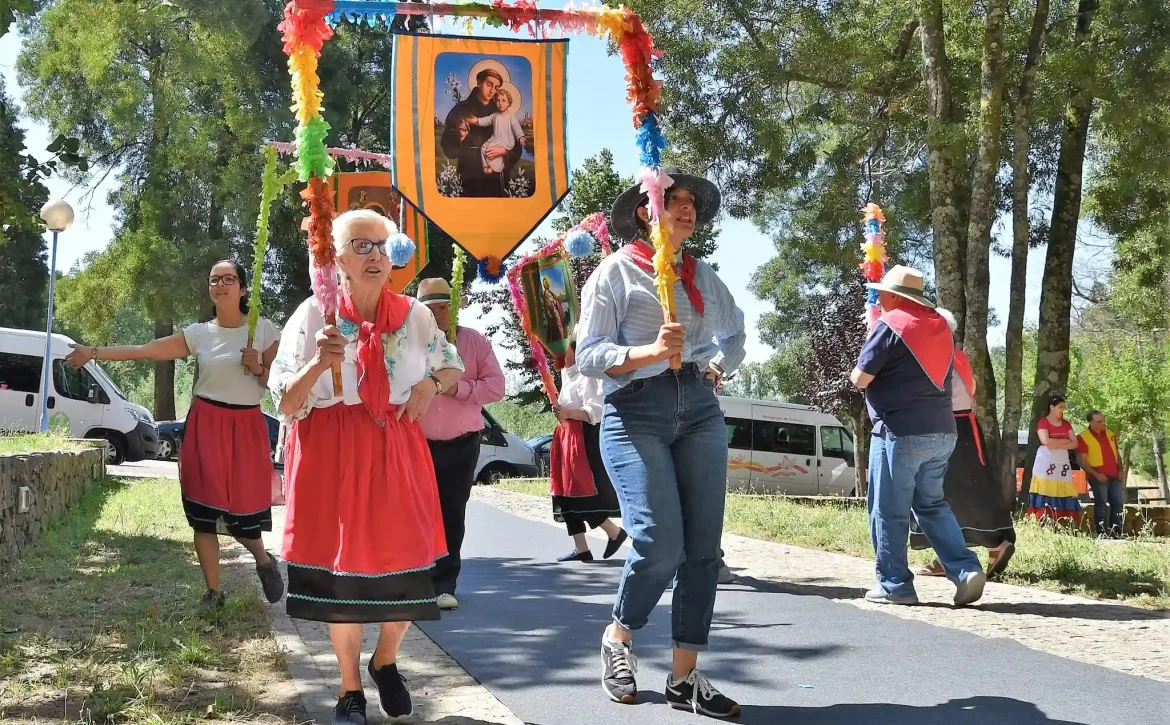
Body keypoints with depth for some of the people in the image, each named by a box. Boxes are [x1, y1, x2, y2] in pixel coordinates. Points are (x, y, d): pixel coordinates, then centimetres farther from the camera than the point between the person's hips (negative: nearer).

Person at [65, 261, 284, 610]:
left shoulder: (263, 329, 0)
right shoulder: (199, 334, 2)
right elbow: (143, 350, -5)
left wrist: (258, 368, -16)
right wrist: (94, 352, -14)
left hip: (246, 427, -1)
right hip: (206, 425, 1)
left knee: (244, 508, -3)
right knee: (203, 510, -1)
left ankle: (264, 562, 29)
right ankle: (213, 591, 10)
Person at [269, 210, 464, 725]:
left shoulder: (415, 315, 4)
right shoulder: (313, 314, -4)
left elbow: (454, 366, 20)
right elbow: (286, 406, -5)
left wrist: (430, 382, -2)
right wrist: (318, 363, -23)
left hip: (397, 448, 3)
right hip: (333, 451, -2)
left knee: (406, 557, 1)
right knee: (341, 562, 3)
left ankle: (386, 662, 30)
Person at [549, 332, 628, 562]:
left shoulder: (586, 376, -11)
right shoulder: (567, 376, 19)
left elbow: (595, 411, -20)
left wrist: (568, 413, -28)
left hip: (584, 438, -10)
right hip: (566, 437, 10)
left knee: (583, 493, -11)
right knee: (567, 492, 6)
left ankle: (615, 532, 5)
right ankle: (581, 548, 8)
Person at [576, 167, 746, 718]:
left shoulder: (704, 276, 15)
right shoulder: (616, 270, 0)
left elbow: (735, 336, 29)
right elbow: (588, 356, -7)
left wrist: (717, 364, 9)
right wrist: (649, 352, -22)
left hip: (700, 410, 5)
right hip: (636, 411, -5)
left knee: (703, 545, -2)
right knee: (661, 541, -16)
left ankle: (685, 676, 6)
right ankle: (617, 638, 13)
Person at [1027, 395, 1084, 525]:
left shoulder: (1066, 424, 14)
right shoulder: (1043, 422, -3)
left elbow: (1075, 443, 4)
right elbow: (1046, 441, -19)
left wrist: (1057, 445, -11)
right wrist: (1065, 441, -8)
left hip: (1063, 463, 5)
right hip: (1046, 463, -5)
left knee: (1062, 495, -2)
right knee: (1045, 495, -12)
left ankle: (1063, 525, -4)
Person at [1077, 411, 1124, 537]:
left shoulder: (1110, 434, 12)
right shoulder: (1083, 438, -8)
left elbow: (1116, 454, 21)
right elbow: (1081, 461, -11)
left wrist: (1120, 470, 7)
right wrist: (1096, 474, -18)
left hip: (1114, 476, 6)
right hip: (1098, 477, -6)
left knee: (1119, 503, 6)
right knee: (1101, 504, -5)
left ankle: (1117, 534, 15)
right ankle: (1103, 535, -1)